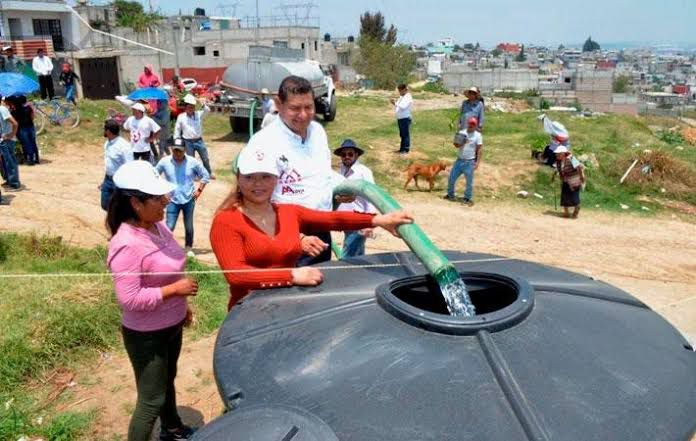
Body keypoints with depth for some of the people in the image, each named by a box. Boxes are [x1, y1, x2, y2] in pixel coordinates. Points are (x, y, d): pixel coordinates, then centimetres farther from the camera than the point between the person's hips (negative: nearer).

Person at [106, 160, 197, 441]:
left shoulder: (157, 225, -3)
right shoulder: (127, 245, -30)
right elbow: (129, 300, -31)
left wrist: (182, 306, 17)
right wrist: (175, 290, -26)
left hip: (172, 325, 9)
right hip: (146, 335, -9)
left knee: (167, 381, 29)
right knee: (152, 399, 6)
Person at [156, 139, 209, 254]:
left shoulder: (193, 162, -8)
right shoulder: (164, 162, -7)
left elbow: (205, 175, 3)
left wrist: (199, 190, -3)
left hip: (189, 200, 1)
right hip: (172, 200, -1)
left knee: (189, 227, 13)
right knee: (169, 227, -5)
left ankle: (188, 248, 30)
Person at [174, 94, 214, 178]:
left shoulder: (198, 114, -2)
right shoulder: (181, 117, -3)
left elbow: (207, 110, -19)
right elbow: (177, 129, 3)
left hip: (199, 140, 2)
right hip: (188, 142, -1)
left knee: (205, 158, 10)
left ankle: (209, 173, 28)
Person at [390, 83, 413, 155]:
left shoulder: (408, 97, -14)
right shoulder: (401, 97, 14)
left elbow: (403, 107, -26)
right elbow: (397, 108, 18)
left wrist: (395, 103, -26)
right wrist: (394, 104, 1)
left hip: (405, 118, -9)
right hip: (400, 118, 9)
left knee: (405, 134, -2)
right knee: (402, 135, 16)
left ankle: (406, 150, 5)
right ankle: (402, 149, 25)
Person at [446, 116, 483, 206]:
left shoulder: (477, 135, -5)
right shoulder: (461, 133, 5)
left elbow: (480, 149, -6)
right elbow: (456, 145, 2)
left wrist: (477, 162, -12)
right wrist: (461, 143, -20)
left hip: (469, 162, -4)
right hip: (459, 160, 4)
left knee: (469, 181, 1)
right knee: (451, 178, 9)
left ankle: (468, 198, 16)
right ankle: (450, 195, 27)